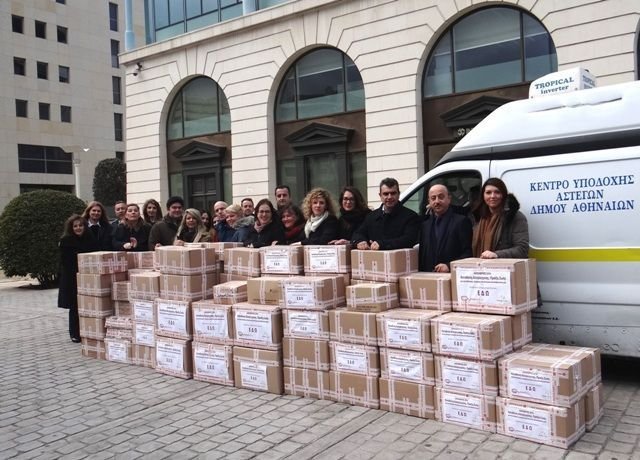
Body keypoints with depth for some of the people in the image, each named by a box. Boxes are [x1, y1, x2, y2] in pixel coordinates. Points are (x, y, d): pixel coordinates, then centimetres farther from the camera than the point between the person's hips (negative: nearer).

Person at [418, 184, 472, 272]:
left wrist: (449, 266, -15)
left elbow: (468, 253, -4)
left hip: (451, 275, -3)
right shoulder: (425, 224, 19)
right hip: (427, 276, 3)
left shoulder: (461, 221, 3)